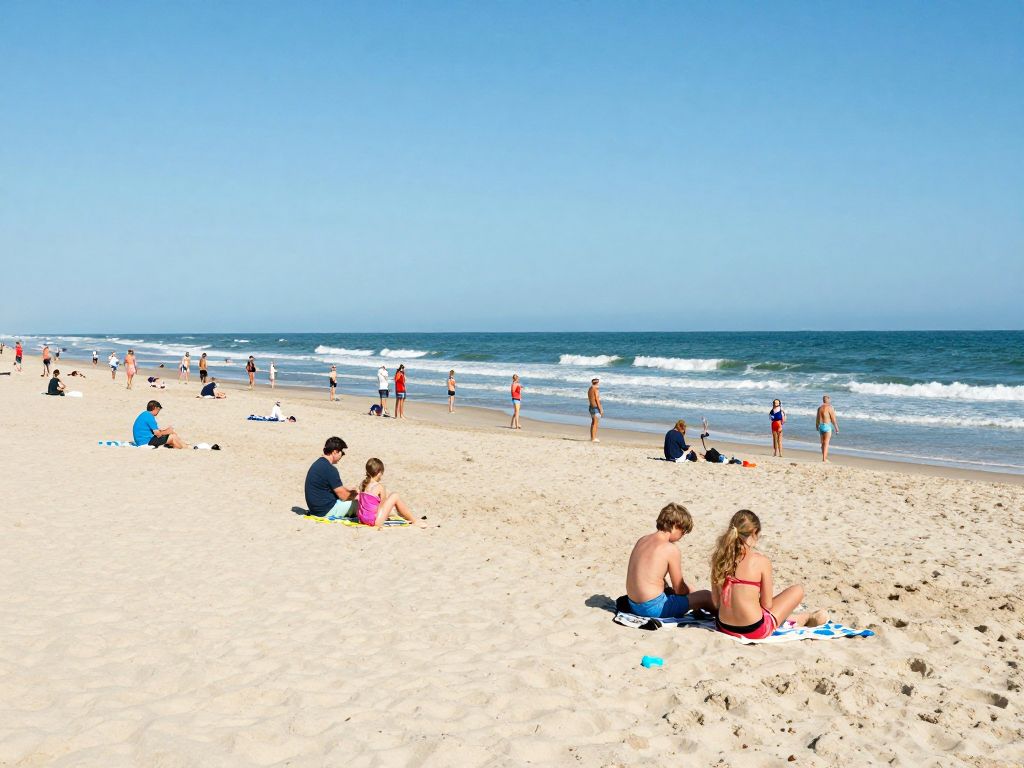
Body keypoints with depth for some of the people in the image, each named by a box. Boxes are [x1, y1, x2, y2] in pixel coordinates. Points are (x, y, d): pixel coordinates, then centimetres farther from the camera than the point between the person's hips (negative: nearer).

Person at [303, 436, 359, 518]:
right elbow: (343, 496, -16)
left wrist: (349, 490, 20)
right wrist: (355, 494, 4)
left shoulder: (317, 464, 9)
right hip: (326, 510, -10)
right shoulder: (330, 469, -22)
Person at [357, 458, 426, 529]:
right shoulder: (379, 487, -14)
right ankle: (414, 521, 10)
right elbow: (384, 505, -4)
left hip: (362, 519, 8)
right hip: (374, 520, -8)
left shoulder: (362, 484, 5)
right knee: (395, 497, 1)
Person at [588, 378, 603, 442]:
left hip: (591, 407, 10)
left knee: (593, 423, 15)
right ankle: (594, 438, -7)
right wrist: (601, 410, -15)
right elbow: (597, 400, -18)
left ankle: (592, 437, 19)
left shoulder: (590, 389, 13)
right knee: (595, 424, -7)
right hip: (596, 408, -10)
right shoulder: (595, 390, -15)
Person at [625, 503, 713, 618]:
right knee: (706, 596, -2)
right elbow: (680, 589, -5)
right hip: (653, 608, -9)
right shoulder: (671, 549, -13)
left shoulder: (642, 540, 9)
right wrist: (691, 591, 15)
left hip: (634, 605, 9)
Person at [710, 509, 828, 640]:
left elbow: (716, 602, 3)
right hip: (754, 631, -5)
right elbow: (767, 605, -7)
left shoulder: (718, 558, -2)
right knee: (798, 590, 14)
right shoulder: (761, 561, -15)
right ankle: (808, 618, 42)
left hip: (724, 628, 5)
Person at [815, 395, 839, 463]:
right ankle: (824, 459, -8)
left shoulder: (819, 408, 8)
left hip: (820, 426, 6)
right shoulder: (830, 408, -11)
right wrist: (836, 428, -5)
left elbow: (817, 418, 16)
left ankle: (825, 457, 24)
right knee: (826, 443, -5)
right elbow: (833, 419, -12)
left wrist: (817, 427, 29)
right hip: (827, 426, -6)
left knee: (823, 443, 16)